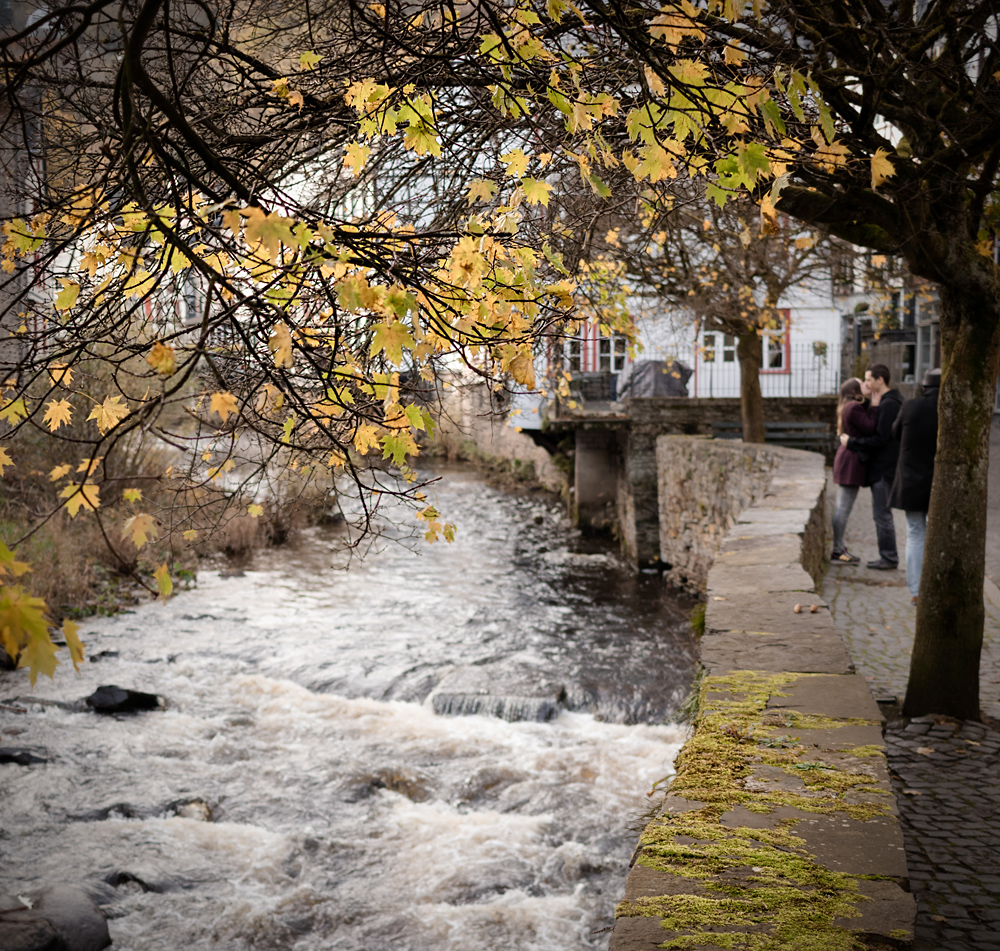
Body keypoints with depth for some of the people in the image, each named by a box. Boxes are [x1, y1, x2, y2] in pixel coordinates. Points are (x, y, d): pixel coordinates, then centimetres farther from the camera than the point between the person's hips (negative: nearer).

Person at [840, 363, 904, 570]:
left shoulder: (889, 405, -17)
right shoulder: (887, 402, 15)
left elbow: (879, 440, -22)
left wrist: (851, 442, -13)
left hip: (884, 469, -10)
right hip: (881, 467, 10)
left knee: (882, 514, -5)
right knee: (881, 514, 14)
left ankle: (889, 559, 2)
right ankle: (887, 556, 20)